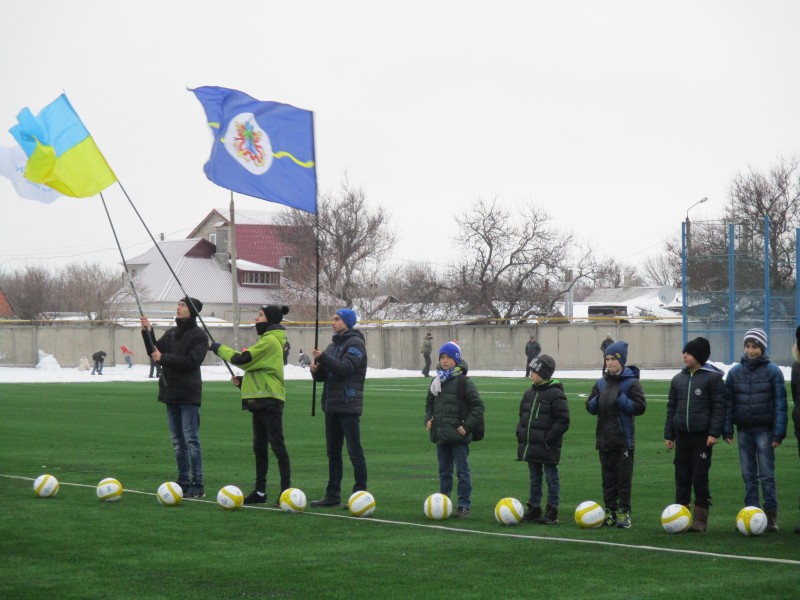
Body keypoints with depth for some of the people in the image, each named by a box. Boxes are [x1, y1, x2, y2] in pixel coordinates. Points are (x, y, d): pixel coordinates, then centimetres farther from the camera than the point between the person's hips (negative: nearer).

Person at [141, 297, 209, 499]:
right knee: (177, 441, 10)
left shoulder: (199, 336, -6)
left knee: (191, 440, -9)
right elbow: (155, 352, 9)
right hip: (171, 392, 7)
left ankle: (197, 485, -8)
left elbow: (191, 361, -17)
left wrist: (164, 358, -16)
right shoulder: (171, 333, 15)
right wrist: (148, 333, -4)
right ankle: (183, 482, 16)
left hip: (188, 394, -7)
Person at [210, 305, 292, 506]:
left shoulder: (270, 340, -12)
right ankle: (260, 491, 17)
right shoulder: (267, 339, 19)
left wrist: (220, 349, -4)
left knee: (277, 445, -9)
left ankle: (286, 490, -8)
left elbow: (243, 359, -18)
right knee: (259, 447, 12)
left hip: (269, 399, -10)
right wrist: (242, 381, 10)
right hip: (261, 399, 10)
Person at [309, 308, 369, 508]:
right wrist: (316, 370, -4)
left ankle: (360, 494, -5)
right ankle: (333, 495, 15)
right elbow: (323, 375, 18)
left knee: (355, 451, -7)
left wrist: (323, 357, -25)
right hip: (332, 405, 8)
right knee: (333, 452, 10)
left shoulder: (355, 343, -6)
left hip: (348, 405, -8)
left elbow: (346, 368, -21)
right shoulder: (333, 345, 18)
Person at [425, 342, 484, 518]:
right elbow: (429, 403, 24)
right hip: (440, 434, 6)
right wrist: (428, 419, 7)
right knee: (444, 471, 14)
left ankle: (464, 505, 2)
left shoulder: (463, 381, -8)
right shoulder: (436, 381, 12)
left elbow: (477, 405, -9)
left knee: (462, 471, -2)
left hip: (458, 435, -6)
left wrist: (467, 426, -13)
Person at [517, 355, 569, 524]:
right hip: (531, 445, 7)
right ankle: (533, 509, 21)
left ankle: (552, 512, 7)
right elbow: (522, 415, 21)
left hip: (547, 447, -7)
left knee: (551, 477, 3)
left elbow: (563, 421, -14)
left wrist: (550, 437, -17)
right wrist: (520, 432, 7)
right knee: (534, 477, 14)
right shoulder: (530, 393, 10)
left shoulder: (555, 394, -12)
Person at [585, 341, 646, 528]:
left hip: (624, 439, -5)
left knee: (624, 476, -1)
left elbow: (640, 406, -11)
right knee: (608, 476, 9)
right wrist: (597, 401, -8)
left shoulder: (631, 383, -5)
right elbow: (590, 407, 13)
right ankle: (610, 511, 15)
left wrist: (621, 400, -17)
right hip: (604, 437, 5)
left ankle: (623, 513, 2)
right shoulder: (601, 383, 11)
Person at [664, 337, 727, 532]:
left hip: (702, 436, -5)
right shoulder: (678, 379, 13)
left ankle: (700, 520, 4)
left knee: (700, 478, -2)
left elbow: (719, 406, -7)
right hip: (682, 435, 5)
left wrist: (714, 433, -14)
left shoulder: (713, 377, -4)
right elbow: (671, 407, 15)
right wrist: (669, 435, 11)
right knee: (682, 477, 6)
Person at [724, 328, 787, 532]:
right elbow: (728, 402, 8)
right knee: (748, 475, 7)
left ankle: (771, 515, -1)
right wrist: (727, 430, 2)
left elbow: (780, 403, -4)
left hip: (764, 429, -3)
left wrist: (778, 432, -9)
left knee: (767, 474, -5)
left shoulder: (772, 371, -3)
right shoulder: (735, 372, 5)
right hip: (744, 429, 3)